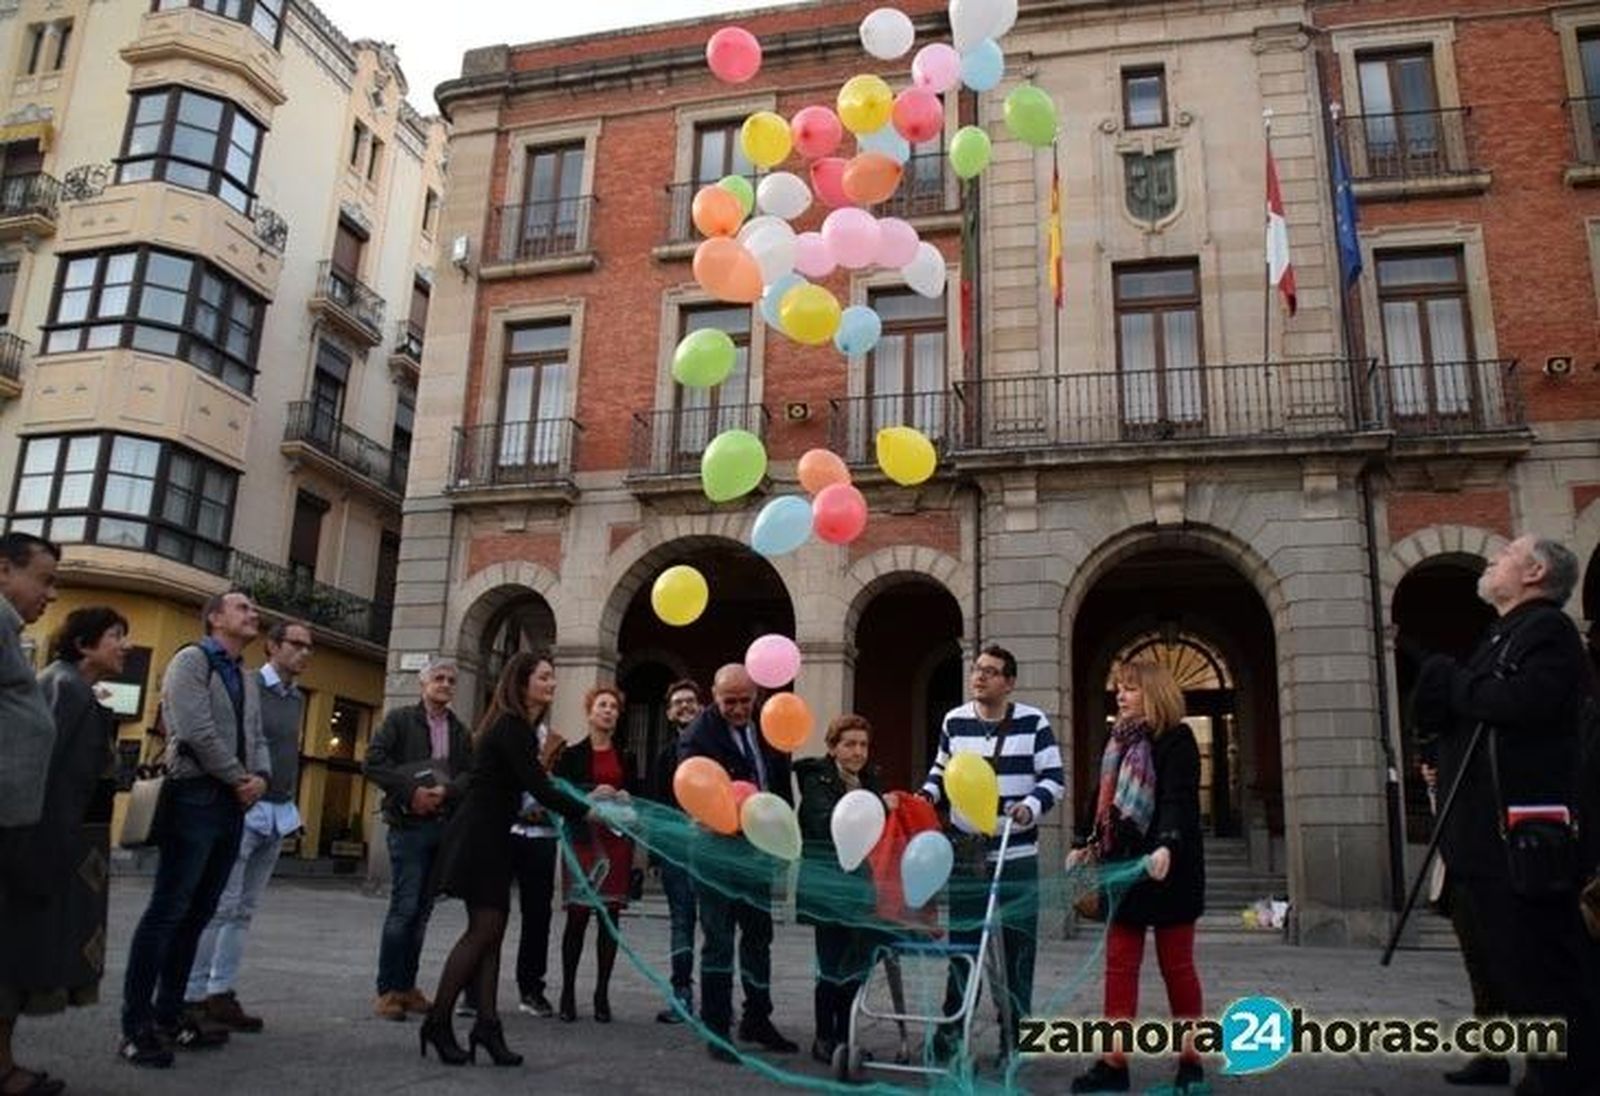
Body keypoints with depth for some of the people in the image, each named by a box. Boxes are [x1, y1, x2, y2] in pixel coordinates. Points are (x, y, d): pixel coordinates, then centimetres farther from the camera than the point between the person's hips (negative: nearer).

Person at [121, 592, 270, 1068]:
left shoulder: (247, 679, 19)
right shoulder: (192, 660, -5)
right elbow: (196, 732, -16)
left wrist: (261, 777, -3)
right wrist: (241, 779, -10)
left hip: (232, 805, 8)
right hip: (195, 798, -8)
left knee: (197, 915, 11)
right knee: (168, 911, -7)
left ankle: (169, 1014, 18)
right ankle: (136, 1024, -1)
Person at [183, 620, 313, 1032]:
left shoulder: (297, 699, 15)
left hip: (279, 814, 7)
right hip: (244, 808, -7)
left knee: (244, 910, 9)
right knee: (220, 905, -5)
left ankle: (221, 991, 15)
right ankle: (194, 993, 3)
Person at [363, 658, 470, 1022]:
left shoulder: (459, 730, 15)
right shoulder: (401, 719, 3)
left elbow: (471, 775, 7)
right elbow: (372, 763, -7)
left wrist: (446, 791, -13)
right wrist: (411, 791, -15)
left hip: (445, 825, 4)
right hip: (409, 824, -4)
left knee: (422, 910, 8)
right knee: (404, 907, -7)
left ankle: (406, 986, 16)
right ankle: (387, 990, 2)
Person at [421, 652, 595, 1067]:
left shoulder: (518, 728, 14)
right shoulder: (511, 727, -16)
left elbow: (530, 783, 14)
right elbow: (538, 788, -22)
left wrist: (589, 798, 10)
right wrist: (587, 813, -18)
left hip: (490, 837, 10)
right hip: (480, 836, -10)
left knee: (491, 930, 6)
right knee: (483, 929, -7)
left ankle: (487, 1024, 8)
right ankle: (437, 1022, 2)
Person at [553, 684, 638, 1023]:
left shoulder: (626, 758, 14)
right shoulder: (572, 755, 5)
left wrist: (626, 798, -6)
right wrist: (592, 794, -18)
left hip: (617, 841, 3)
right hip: (583, 840, -3)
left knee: (611, 918, 2)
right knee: (577, 916, -4)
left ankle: (602, 994, 8)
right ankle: (568, 992, 5)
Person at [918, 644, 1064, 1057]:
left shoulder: (1033, 722, -4)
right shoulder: (954, 721, 4)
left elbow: (1054, 779, -3)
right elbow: (942, 768, 18)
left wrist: (1031, 807, -21)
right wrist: (926, 796, 0)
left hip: (1016, 856, -2)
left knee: (1015, 949, 5)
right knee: (962, 943, 9)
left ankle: (1013, 1035, 19)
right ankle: (950, 1031, 22)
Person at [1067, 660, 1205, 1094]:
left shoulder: (1176, 739, -9)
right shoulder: (1120, 740, 12)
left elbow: (1179, 800, -21)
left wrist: (1166, 846, -36)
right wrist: (1088, 846, 14)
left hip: (1167, 868, -7)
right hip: (1125, 866, 7)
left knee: (1176, 965, 4)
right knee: (1119, 964, 5)